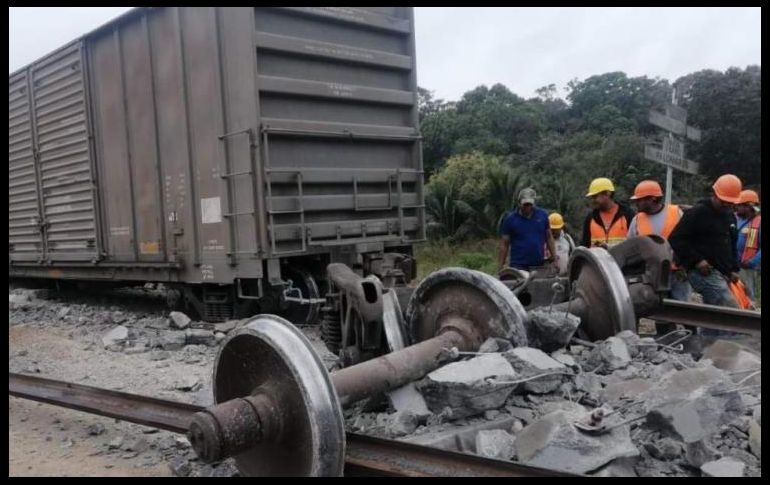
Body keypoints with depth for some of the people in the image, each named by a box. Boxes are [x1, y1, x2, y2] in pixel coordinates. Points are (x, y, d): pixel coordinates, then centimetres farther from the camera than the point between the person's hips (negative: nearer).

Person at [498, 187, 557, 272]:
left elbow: (549, 237, 14)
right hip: (518, 266, -3)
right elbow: (503, 245, 0)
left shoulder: (542, 215, 7)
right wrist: (500, 266, -5)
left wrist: (554, 256, 7)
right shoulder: (510, 219, -1)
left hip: (539, 265, 3)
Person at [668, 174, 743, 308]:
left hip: (723, 273, 9)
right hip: (705, 272, -9)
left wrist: (734, 269, 18)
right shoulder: (697, 213, -7)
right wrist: (697, 261, -17)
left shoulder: (730, 216, 18)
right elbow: (675, 239, -12)